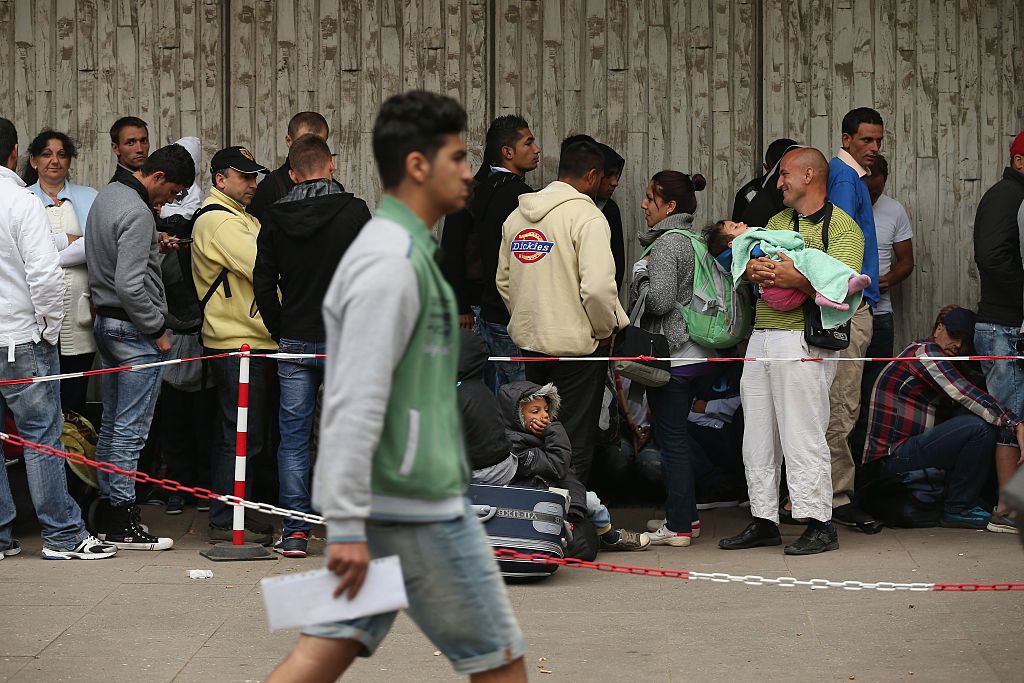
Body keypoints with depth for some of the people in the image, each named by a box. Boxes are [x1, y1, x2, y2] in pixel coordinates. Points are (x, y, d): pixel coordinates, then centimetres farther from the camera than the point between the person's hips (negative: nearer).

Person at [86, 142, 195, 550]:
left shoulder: (108, 195, 11)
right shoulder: (137, 213, -20)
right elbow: (130, 285, -24)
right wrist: (158, 329, -14)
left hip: (105, 321, 10)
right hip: (133, 329, -10)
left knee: (112, 424, 14)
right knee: (130, 430, -5)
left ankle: (107, 512, 19)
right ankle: (122, 524, -2)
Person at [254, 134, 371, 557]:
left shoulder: (275, 217, 2)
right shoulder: (354, 211, -6)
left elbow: (263, 283, 3)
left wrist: (280, 332, 13)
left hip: (294, 342, 2)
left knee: (293, 437, 7)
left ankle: (294, 532, 5)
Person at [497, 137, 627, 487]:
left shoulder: (517, 216, 8)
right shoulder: (586, 215, -15)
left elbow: (504, 280, 14)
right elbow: (597, 286, -24)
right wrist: (606, 329, -7)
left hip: (529, 340, 7)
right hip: (576, 345, -7)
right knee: (575, 442, 1)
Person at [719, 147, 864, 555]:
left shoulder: (842, 227, -4)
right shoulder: (778, 222, 21)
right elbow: (750, 267, 17)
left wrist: (797, 280, -29)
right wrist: (753, 271, -8)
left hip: (803, 341, -8)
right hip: (762, 335, 8)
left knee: (802, 435, -9)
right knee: (757, 435, 9)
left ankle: (819, 526, -3)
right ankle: (764, 521, 17)